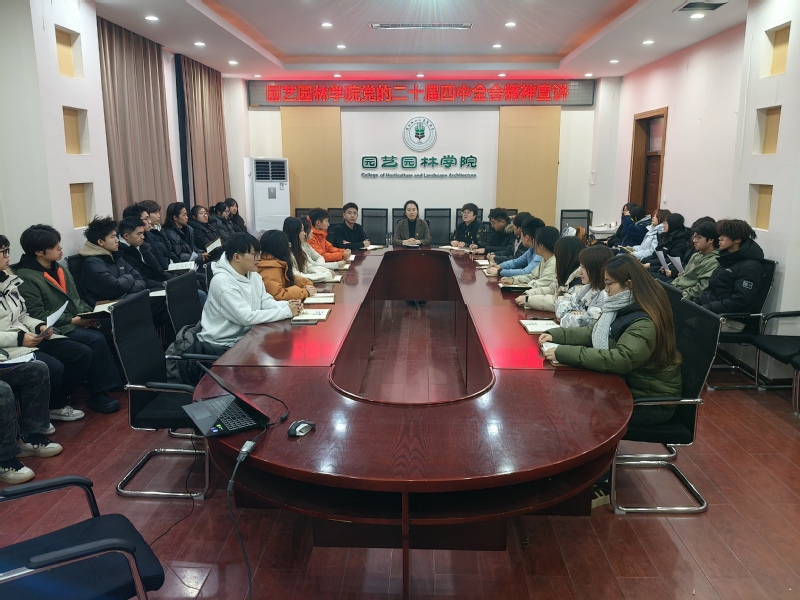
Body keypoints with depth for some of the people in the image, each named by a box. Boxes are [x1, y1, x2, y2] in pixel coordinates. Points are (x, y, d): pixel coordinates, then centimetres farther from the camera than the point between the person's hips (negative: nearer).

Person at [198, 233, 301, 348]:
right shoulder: (222, 282, -22)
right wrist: (287, 312, -25)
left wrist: (287, 305, -15)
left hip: (246, 334, 8)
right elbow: (247, 317, -26)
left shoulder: (253, 275, 5)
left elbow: (265, 301, 6)